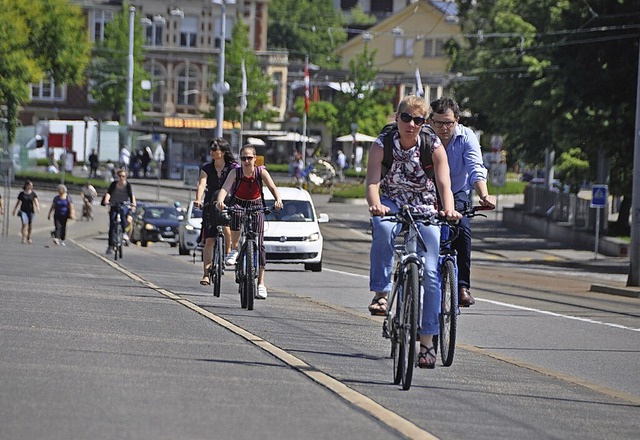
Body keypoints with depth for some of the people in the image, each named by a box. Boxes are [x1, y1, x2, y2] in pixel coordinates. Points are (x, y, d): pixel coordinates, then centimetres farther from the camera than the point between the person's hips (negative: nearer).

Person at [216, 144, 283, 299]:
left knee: (259, 243, -8)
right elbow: (225, 188, -29)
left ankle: (261, 283, -3)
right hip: (238, 204, 0)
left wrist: (278, 200, -46)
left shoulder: (261, 172, -13)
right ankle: (234, 249, -22)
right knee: (236, 214, -39)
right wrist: (220, 201, -51)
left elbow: (273, 188, -24)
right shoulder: (235, 174, -15)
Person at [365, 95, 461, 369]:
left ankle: (427, 340, -2)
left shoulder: (434, 146, -14)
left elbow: (444, 185, -22)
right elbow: (372, 182, -26)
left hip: (424, 207, 1)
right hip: (391, 203, 0)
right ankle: (381, 293, -26)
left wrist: (449, 209, -43)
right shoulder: (381, 145, -15)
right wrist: (375, 205, -48)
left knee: (430, 272, -10)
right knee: (383, 229, -38)